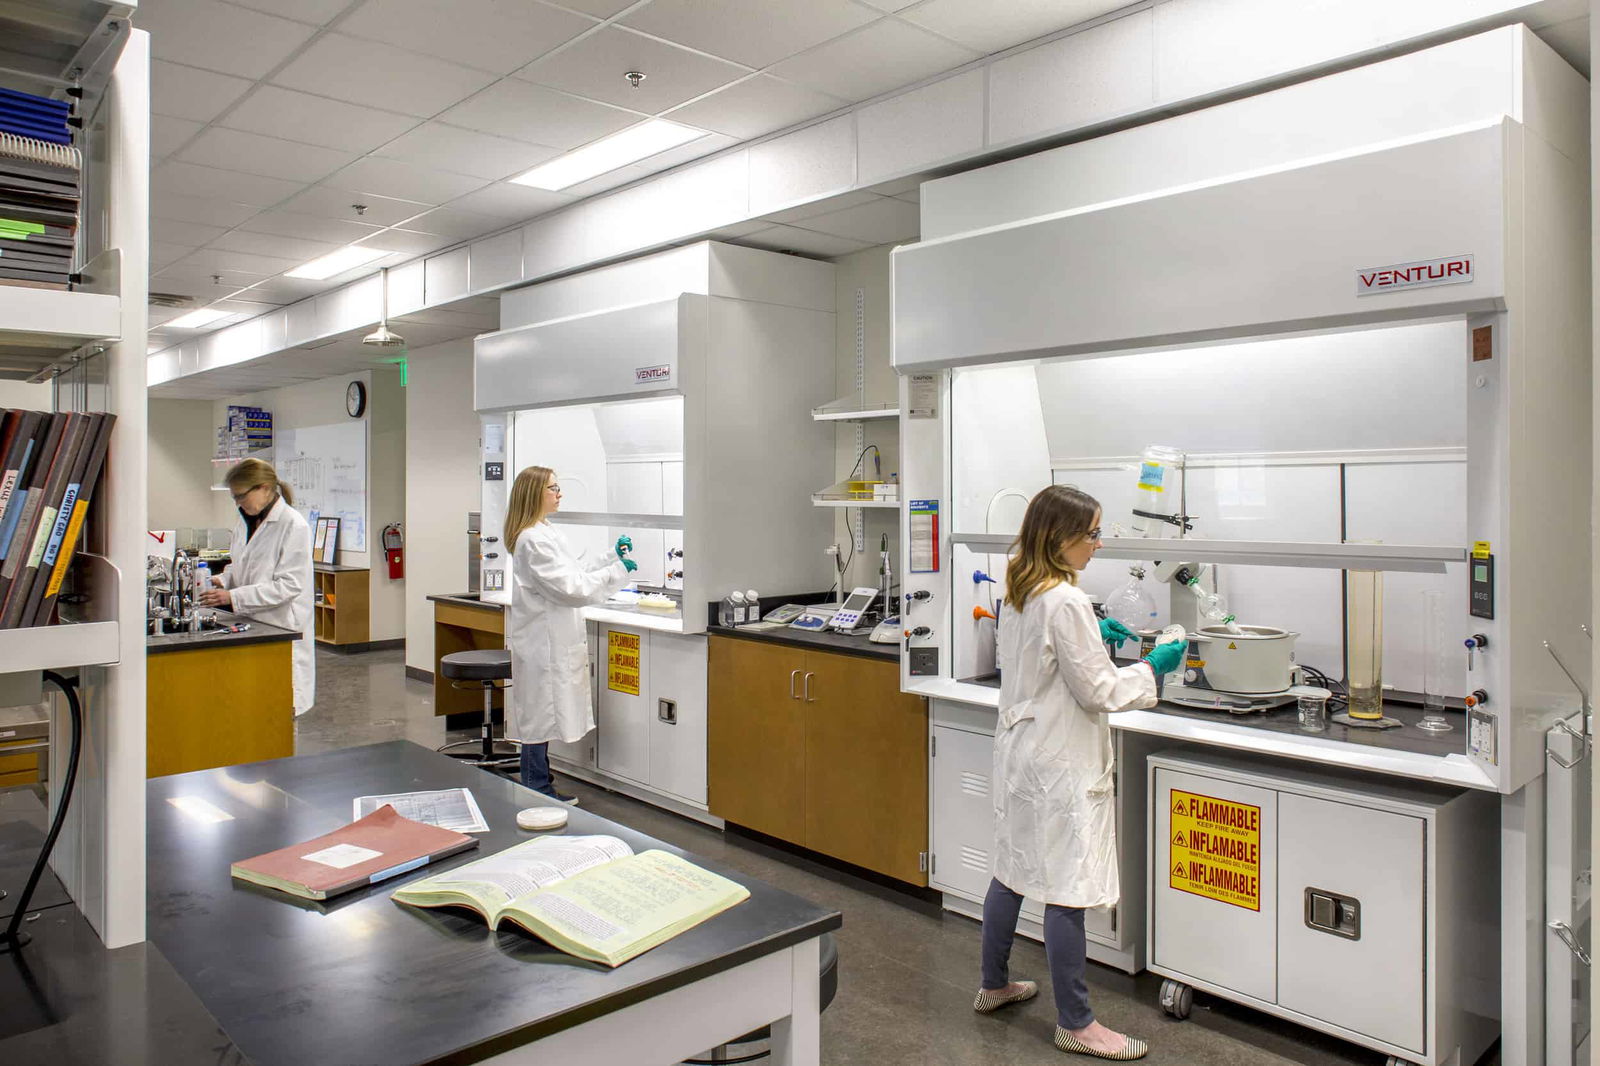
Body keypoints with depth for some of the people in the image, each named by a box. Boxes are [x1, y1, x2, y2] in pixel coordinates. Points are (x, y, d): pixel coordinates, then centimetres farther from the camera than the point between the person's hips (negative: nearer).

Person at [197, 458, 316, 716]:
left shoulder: (293, 525, -13)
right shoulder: (245, 522, 12)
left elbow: (289, 585, -17)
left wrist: (233, 597, -20)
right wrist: (222, 580, 2)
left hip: (282, 629, -7)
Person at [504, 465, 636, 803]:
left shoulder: (546, 533, 14)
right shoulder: (533, 540, -19)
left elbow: (575, 571, 20)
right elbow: (570, 587, -21)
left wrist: (613, 557, 11)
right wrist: (618, 571, -16)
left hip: (551, 639, 10)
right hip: (543, 641, -10)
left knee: (542, 716, 15)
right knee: (540, 716, -1)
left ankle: (540, 789, 24)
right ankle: (537, 793, 9)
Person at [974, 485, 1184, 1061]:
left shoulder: (1020, 593, 7)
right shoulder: (1066, 602, -22)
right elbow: (1097, 691, -17)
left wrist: (1094, 635, 17)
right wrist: (1153, 667, -5)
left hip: (1020, 750, 10)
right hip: (1059, 763, -10)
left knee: (1012, 872, 19)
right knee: (1067, 889, 1)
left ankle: (994, 986, 34)